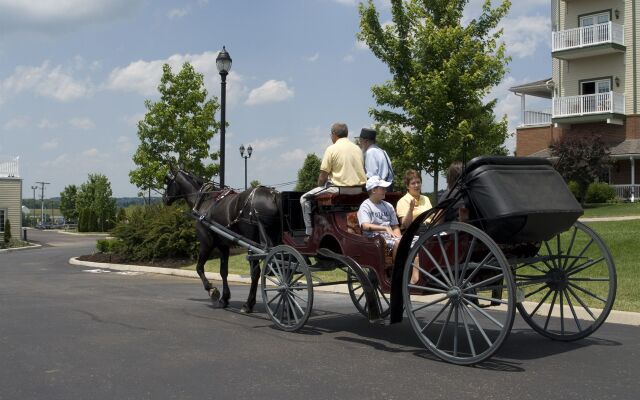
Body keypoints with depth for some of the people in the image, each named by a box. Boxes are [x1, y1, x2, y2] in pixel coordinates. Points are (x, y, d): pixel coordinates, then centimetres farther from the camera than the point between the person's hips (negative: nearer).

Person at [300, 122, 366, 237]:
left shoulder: (332, 149, -6)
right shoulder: (357, 148, 12)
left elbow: (323, 177, -8)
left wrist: (319, 187, 10)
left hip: (339, 188, -7)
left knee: (305, 199, 6)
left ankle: (310, 233, -1)